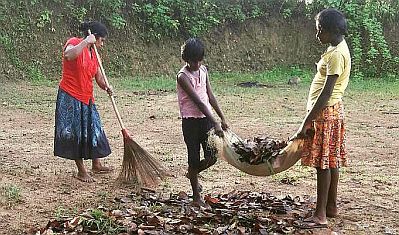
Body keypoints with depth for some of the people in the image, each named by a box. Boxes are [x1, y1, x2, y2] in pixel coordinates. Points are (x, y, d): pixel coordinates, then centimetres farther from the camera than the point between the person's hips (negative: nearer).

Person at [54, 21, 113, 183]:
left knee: (93, 130, 15)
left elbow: (98, 75, 12)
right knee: (75, 133, -1)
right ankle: (81, 171, 9)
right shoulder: (74, 42, -11)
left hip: (86, 98, 9)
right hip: (70, 98, -8)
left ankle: (96, 165, 30)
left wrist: (105, 86, -8)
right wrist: (86, 41, -29)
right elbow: (68, 55, -36)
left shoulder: (92, 52, 13)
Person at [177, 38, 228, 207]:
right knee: (194, 158, 2)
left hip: (206, 118, 6)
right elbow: (198, 102, -20)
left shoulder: (203, 70, 7)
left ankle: (192, 173, 35)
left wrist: (222, 118, 11)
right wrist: (215, 124, -23)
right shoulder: (183, 76, -14)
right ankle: (196, 197, 16)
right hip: (191, 121, -6)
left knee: (212, 157, 3)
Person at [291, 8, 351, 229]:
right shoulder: (336, 48, 10)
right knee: (331, 161, 14)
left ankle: (320, 215, 0)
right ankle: (331, 206, 24)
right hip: (328, 111, 10)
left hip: (326, 112, -10)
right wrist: (310, 119, 20)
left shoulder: (337, 54, -21)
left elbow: (326, 94, -25)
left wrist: (305, 124, -24)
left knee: (323, 163, -6)